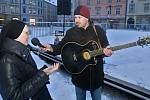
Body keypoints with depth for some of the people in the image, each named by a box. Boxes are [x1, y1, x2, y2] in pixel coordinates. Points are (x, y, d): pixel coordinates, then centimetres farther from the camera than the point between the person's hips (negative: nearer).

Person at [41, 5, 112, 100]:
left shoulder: (99, 31, -3)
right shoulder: (71, 32, -3)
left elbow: (107, 49, 2)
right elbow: (61, 46, -5)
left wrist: (107, 52, -21)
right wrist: (51, 48, -25)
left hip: (96, 73, 0)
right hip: (79, 74, 0)